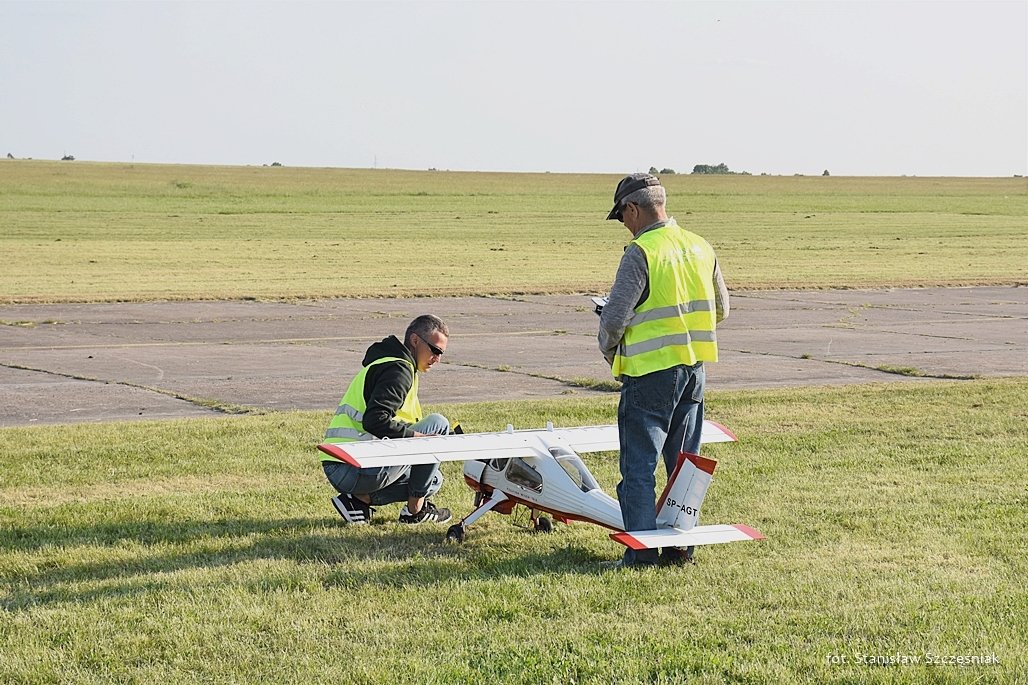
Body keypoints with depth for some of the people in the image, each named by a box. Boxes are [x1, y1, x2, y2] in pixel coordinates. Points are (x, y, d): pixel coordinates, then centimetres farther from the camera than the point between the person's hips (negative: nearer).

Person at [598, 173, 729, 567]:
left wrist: (609, 352, 4)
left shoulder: (641, 253, -15)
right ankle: (681, 546, 19)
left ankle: (642, 553, -3)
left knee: (639, 468, -1)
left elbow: (615, 317, -15)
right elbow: (721, 309, 16)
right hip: (694, 370, 7)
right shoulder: (702, 248, 7)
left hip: (651, 373, -7)